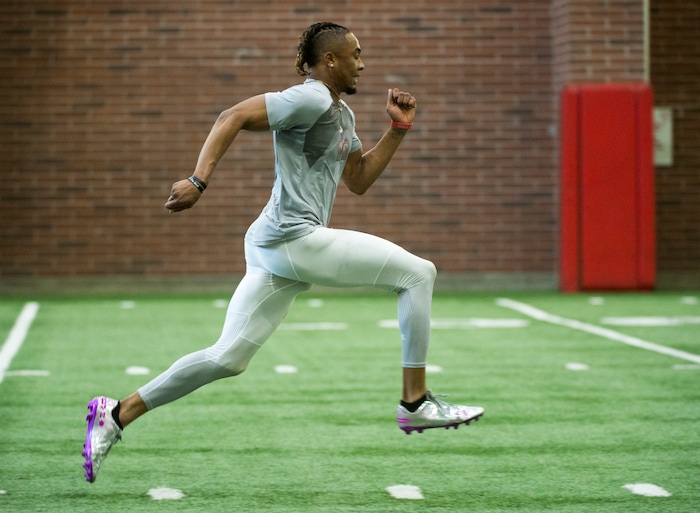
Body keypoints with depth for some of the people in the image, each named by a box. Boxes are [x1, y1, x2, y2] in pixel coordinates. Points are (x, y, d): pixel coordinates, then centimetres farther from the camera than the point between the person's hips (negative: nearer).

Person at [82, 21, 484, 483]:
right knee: (417, 273, -5)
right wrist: (199, 181, -25)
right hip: (295, 237, -10)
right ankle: (416, 403, -2)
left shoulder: (342, 114, 22)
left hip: (275, 248, 10)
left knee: (227, 359, 8)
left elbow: (359, 181, 27)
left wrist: (398, 129, 18)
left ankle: (117, 414, 10)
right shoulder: (310, 99, -9)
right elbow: (233, 118, -15)